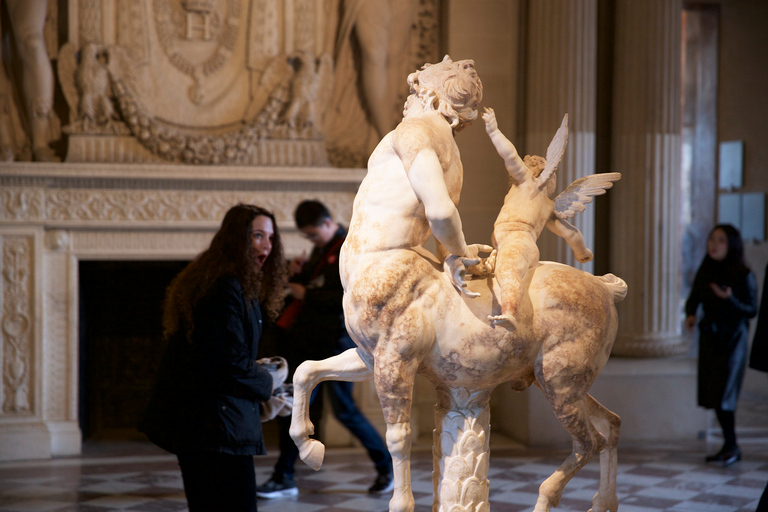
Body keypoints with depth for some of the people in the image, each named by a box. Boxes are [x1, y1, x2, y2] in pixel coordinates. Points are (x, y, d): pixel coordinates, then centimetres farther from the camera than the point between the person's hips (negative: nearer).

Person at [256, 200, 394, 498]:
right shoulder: (320, 250, 15)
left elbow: (346, 298, -21)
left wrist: (306, 294, -14)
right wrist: (298, 274, 3)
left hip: (335, 342, -8)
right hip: (308, 340, 8)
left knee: (344, 410, 0)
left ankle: (386, 466, 19)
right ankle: (284, 478, 11)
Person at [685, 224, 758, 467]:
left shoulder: (744, 275, -12)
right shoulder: (705, 271, 3)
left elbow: (752, 310, -12)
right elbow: (693, 298, 13)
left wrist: (730, 299, -28)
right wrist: (690, 314, -7)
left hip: (733, 338, -6)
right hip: (710, 336, 6)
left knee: (723, 394, -9)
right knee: (712, 393, 7)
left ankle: (732, 446, 6)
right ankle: (728, 446, 17)